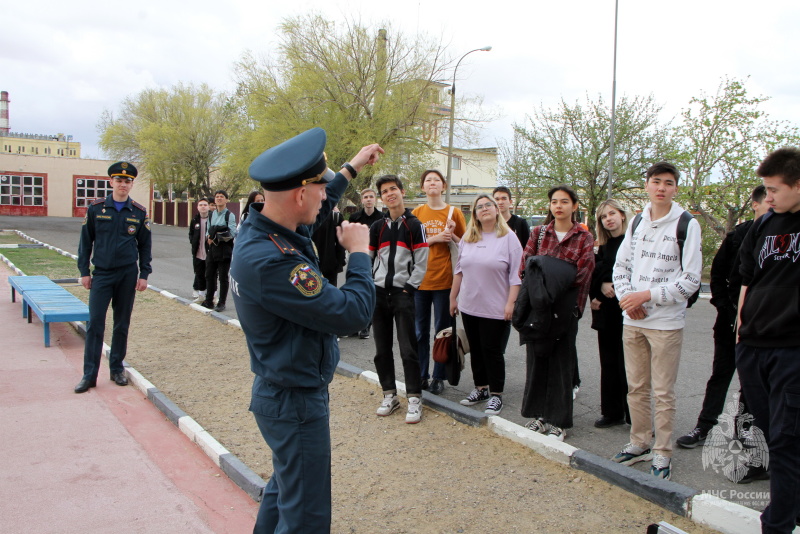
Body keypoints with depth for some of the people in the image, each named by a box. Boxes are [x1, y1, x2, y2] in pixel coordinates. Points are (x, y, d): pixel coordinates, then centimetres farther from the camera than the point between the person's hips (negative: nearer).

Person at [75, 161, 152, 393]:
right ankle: (89, 375, 3)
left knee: (122, 324, 8)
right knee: (95, 324, -3)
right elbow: (86, 241, 4)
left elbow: (145, 245, 6)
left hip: (128, 274, 1)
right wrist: (84, 271, 1)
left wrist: (144, 274, 1)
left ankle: (117, 369, 20)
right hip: (101, 274, -1)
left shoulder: (139, 212, 2)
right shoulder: (96, 208, 0)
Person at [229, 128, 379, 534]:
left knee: (286, 483, 29)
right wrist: (359, 252, -13)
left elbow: (314, 211, 19)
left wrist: (351, 169, 28)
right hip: (294, 401, -10)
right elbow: (352, 312, -29)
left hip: (282, 389, 10)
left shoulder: (257, 225, -3)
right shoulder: (271, 262, -33)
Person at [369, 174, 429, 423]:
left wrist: (408, 288, -11)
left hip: (403, 293, -4)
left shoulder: (415, 225, 1)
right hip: (379, 292, 4)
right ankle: (390, 395, 19)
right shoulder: (377, 227, 12)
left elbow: (421, 262, -4)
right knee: (382, 349, 8)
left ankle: (414, 399, 2)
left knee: (408, 348, -6)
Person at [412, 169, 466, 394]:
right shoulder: (416, 213, 6)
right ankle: (421, 376, 19)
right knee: (420, 331, 8)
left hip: (444, 280, -1)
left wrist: (451, 236, -13)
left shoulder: (454, 213, 2)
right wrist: (434, 238, -12)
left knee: (443, 330, 6)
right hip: (420, 280, 1)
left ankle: (438, 377, 17)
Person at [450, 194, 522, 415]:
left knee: (493, 351, 1)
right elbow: (459, 271, 15)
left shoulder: (508, 238, -5)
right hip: (469, 306, 5)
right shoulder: (467, 239, 9)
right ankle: (480, 388, 27)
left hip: (496, 309, -5)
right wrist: (453, 298, 13)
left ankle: (496, 394, 15)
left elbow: (516, 274, -8)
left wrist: (510, 303, -14)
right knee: (476, 350, 13)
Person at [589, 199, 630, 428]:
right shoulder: (603, 247, 14)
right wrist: (600, 288, -4)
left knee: (627, 365, -2)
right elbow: (594, 275, 14)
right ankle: (612, 412, 20)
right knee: (609, 364, 11)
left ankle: (634, 415, 8)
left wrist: (616, 288, -16)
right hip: (606, 312, 6)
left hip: (626, 312, -6)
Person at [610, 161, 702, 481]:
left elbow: (691, 279, -9)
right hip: (632, 320, 5)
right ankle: (640, 443, 27)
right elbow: (620, 266, 13)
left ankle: (662, 454, 15)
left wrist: (647, 295, -15)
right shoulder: (636, 222, 11)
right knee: (636, 387, 13)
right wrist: (627, 297, -4)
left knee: (663, 392, 2)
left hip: (666, 322, -5)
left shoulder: (687, 224, -6)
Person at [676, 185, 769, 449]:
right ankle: (703, 427, 13)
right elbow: (717, 274, 3)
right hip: (732, 319, 0)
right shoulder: (737, 235, 0)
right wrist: (726, 307, -5)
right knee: (721, 374, 7)